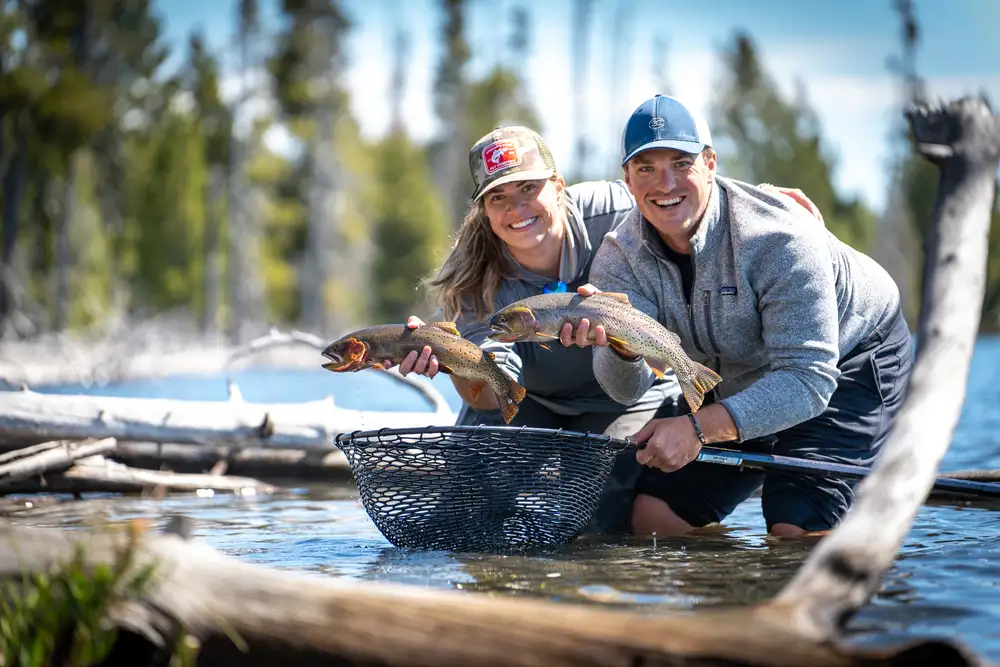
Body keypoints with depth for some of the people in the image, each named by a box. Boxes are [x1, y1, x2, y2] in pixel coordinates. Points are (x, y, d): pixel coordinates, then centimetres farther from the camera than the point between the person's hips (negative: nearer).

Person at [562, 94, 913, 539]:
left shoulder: (778, 238, -33)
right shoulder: (620, 255, -16)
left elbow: (807, 381, -37)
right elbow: (628, 389, -28)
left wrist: (699, 427, -48)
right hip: (739, 382, 6)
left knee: (798, 529, -24)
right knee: (653, 515, 0)